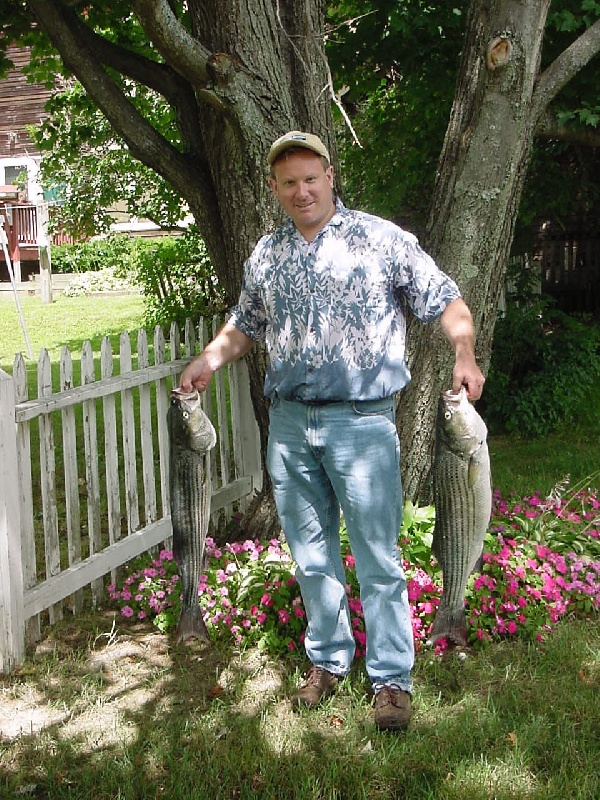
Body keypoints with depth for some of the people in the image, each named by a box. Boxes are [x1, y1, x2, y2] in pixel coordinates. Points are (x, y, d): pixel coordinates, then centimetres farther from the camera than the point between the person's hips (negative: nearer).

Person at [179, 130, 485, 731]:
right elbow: (245, 324, 25)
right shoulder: (265, 255, 12)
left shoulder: (381, 239, -2)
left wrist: (464, 354, -17)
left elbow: (445, 302, 0)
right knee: (311, 553, 13)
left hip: (361, 422, -4)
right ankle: (328, 660, 29)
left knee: (377, 557, 0)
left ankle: (392, 679, 12)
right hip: (288, 423, 5)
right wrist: (208, 360, 9)